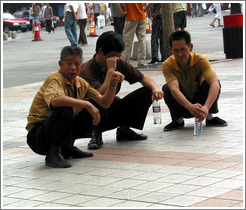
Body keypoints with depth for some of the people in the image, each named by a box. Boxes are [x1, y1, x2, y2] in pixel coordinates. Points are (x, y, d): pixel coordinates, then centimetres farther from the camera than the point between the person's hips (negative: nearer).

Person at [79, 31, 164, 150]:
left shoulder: (120, 63, -5)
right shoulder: (87, 70, -24)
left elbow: (143, 78, 4)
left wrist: (155, 87, -18)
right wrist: (110, 69, -37)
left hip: (113, 111, 6)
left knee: (147, 92, -7)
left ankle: (124, 130, 4)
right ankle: (96, 134, -13)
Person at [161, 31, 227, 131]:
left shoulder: (201, 60, -23)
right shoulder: (167, 65, -23)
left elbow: (215, 83, -39)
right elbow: (174, 89, -39)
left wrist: (206, 107, -57)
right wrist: (190, 107, -58)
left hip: (200, 99, 0)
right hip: (183, 105, 0)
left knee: (210, 84, -29)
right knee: (166, 89, -28)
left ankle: (210, 117, -4)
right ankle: (178, 120, -3)